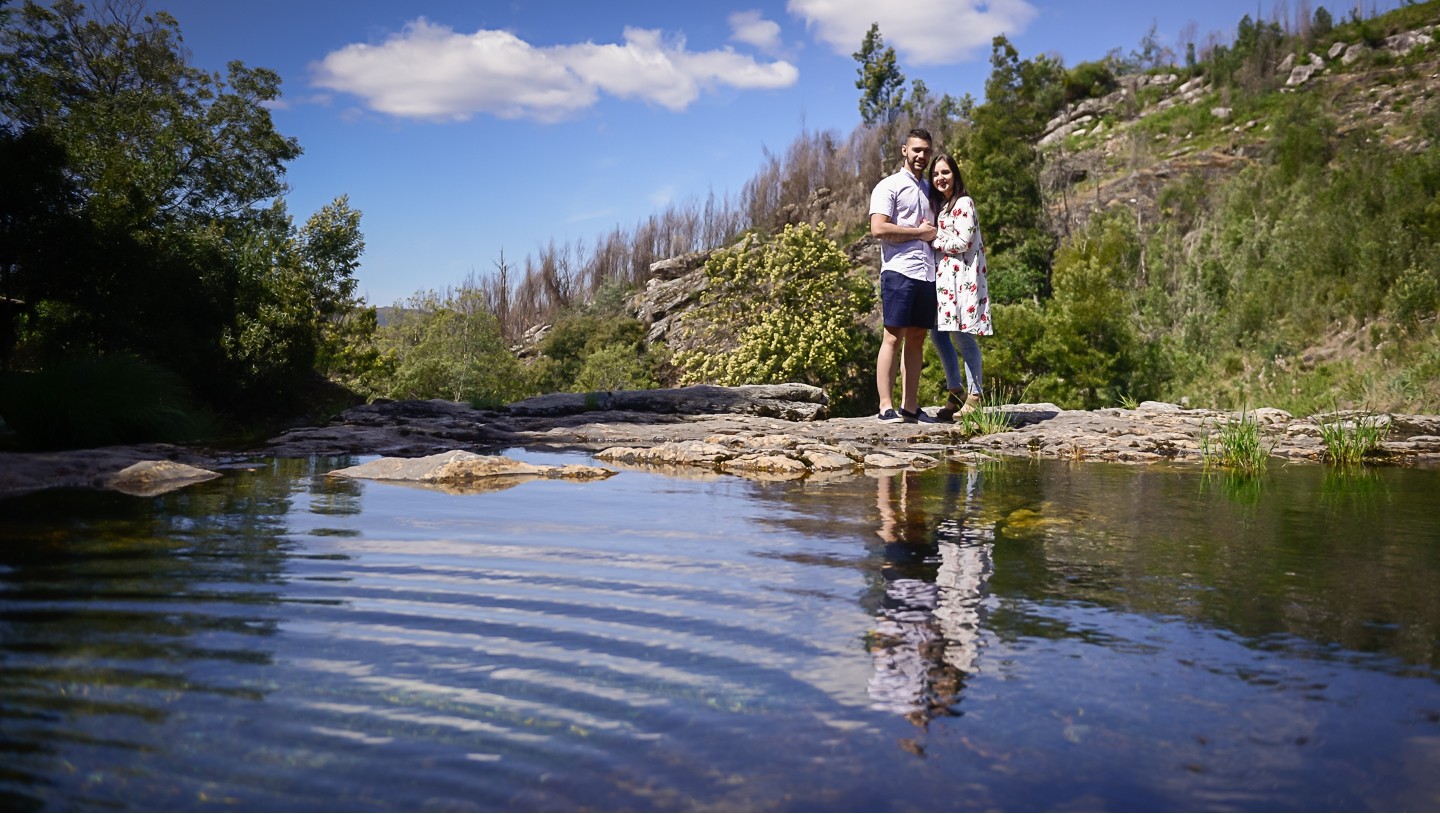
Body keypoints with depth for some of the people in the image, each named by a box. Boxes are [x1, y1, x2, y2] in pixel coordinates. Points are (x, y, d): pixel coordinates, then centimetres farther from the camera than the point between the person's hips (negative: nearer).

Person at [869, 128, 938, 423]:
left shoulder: (929, 189, 23)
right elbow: (878, 228, -12)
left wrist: (935, 233, 6)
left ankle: (910, 407, 8)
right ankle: (886, 407, -10)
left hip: (927, 273, 7)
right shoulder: (889, 186, 1)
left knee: (916, 339, 6)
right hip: (899, 270, -7)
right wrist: (919, 232, -6)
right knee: (893, 337, -9)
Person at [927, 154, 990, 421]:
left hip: (961, 275, -8)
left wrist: (933, 241, -5)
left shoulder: (964, 203, -5)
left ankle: (974, 396, -2)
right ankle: (955, 391, 13)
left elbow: (962, 242, -13)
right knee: (936, 333, 3)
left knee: (962, 334, -10)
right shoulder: (939, 205, 20)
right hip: (941, 275, 8)